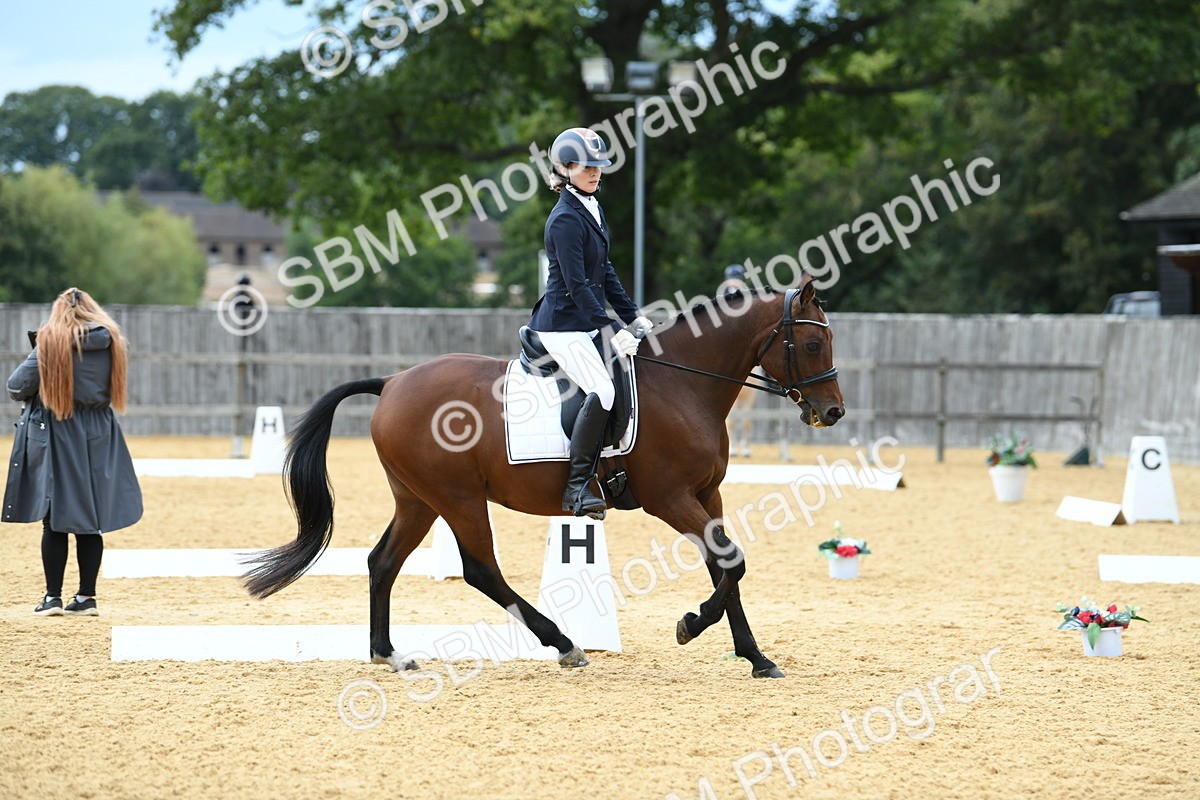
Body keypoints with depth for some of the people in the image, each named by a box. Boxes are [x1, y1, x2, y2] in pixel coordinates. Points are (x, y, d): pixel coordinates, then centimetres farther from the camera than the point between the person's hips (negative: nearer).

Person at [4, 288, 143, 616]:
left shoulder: (50, 342, -10)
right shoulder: (110, 341, 1)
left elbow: (17, 387, -8)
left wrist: (34, 392, 12)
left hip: (56, 436, -4)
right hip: (98, 439, 4)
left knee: (54, 522, 3)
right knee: (90, 522, 8)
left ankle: (53, 597, 3)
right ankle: (86, 597, 9)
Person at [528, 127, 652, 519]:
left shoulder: (592, 209, 13)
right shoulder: (566, 219, -16)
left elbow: (604, 272, 19)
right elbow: (577, 285, -21)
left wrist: (633, 316, 14)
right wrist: (613, 331, -24)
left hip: (587, 324, 10)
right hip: (563, 325, -10)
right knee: (602, 391, -26)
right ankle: (577, 487, -23)